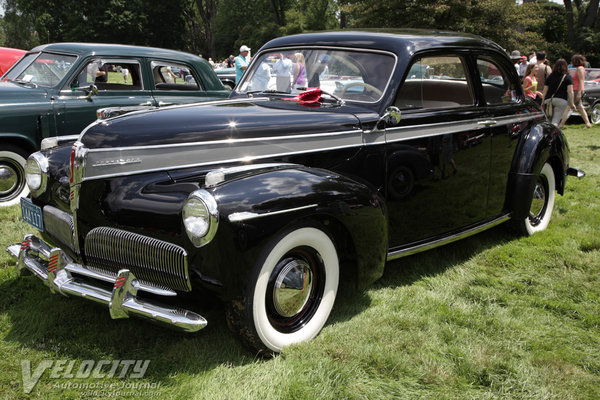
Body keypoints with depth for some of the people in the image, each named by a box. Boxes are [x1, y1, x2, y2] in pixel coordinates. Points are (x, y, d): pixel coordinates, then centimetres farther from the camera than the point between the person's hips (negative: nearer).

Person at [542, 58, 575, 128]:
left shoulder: (550, 76, 13)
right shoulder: (568, 77, 3)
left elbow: (545, 91, 13)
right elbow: (570, 92, -3)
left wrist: (543, 102, 18)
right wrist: (572, 104, 0)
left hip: (548, 100, 3)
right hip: (561, 100, -3)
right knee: (556, 120, -2)